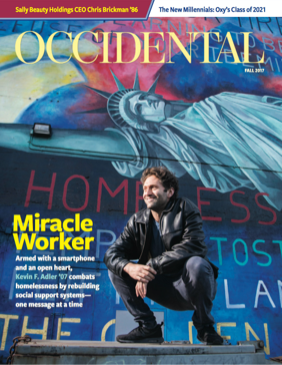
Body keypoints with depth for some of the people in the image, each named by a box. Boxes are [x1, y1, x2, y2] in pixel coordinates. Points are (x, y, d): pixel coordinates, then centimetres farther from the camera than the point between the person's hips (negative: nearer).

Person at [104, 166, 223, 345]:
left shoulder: (186, 209, -8)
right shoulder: (138, 220, 3)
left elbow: (192, 247, -23)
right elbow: (111, 253, -4)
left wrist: (151, 266, -27)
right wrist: (129, 267, -28)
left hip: (189, 286, -4)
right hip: (166, 292, 4)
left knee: (196, 263, -36)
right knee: (116, 268, -5)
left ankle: (205, 327, -9)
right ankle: (149, 328, -1)